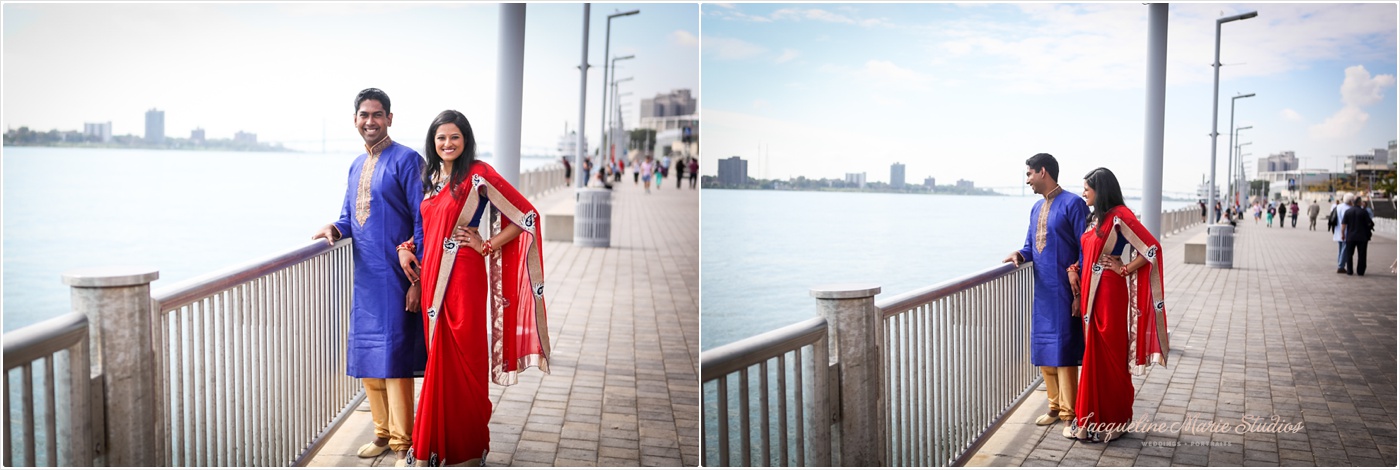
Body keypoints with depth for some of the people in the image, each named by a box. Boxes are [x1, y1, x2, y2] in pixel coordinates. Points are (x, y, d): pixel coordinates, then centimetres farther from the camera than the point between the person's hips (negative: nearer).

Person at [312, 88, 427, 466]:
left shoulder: (406, 160, -8)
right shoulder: (357, 166, 15)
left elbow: (422, 222, -12)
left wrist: (417, 280, -16)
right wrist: (335, 229, -1)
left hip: (395, 278, -8)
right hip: (365, 278, 8)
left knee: (394, 359, -5)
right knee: (365, 358, 13)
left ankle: (402, 442, 6)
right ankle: (383, 432, 27)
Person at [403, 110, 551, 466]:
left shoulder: (478, 175, -9)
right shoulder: (432, 178, 13)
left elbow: (527, 216, -12)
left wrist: (488, 245, -10)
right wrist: (406, 247, 7)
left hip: (463, 277, -6)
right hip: (432, 276, 7)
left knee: (462, 357, 1)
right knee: (439, 356, 11)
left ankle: (467, 447, 14)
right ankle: (439, 442, 23)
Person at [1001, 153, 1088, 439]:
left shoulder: (1072, 204, -10)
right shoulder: (1036, 209, 15)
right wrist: (1020, 254, -3)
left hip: (1063, 292, -8)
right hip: (1042, 291, 8)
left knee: (1063, 352, -5)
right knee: (1044, 352, 11)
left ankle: (1069, 414, 2)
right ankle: (1055, 407, 23)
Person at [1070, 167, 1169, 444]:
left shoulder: (1120, 216, -13)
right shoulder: (1098, 218, 13)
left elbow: (1152, 248, -18)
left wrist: (1125, 270, -11)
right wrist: (1077, 270, 5)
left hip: (1109, 294, -9)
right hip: (1092, 293, 9)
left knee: (1109, 357, 0)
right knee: (1094, 355, 12)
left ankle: (1112, 422, 10)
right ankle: (1095, 418, 20)